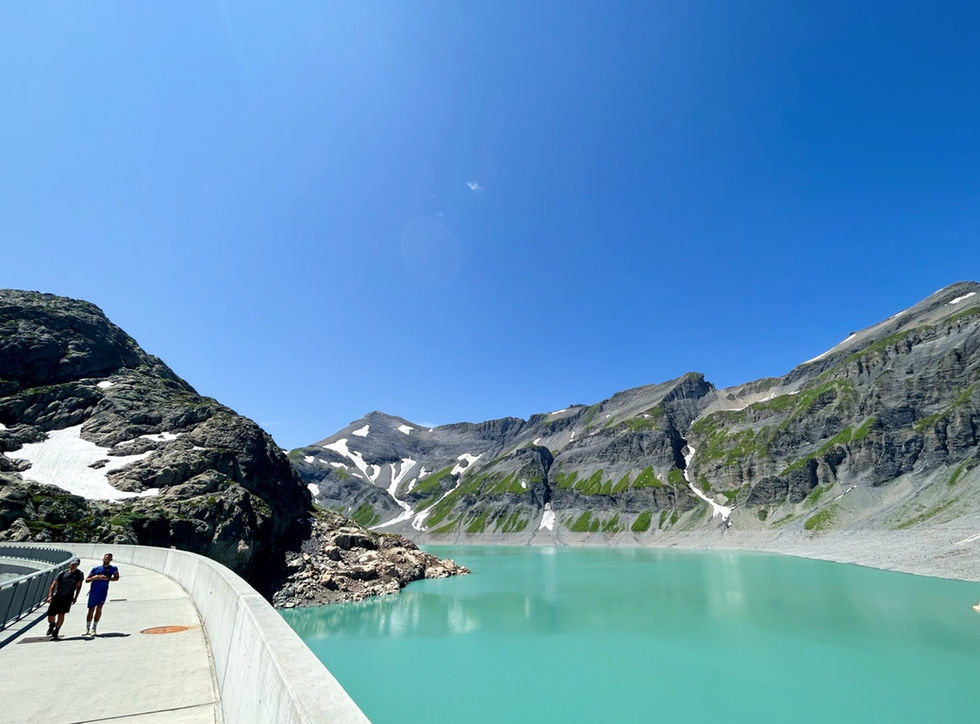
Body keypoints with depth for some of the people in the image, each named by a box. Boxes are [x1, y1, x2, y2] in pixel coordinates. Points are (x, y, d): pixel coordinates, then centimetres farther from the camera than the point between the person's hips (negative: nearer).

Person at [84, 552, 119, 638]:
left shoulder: (113, 569, 0)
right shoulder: (95, 569, 3)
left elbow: (116, 578, 8)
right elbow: (86, 580, 7)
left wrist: (107, 578, -9)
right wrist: (94, 577, -14)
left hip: (103, 591, -2)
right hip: (93, 592, 2)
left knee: (99, 608, -11)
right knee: (91, 610, 7)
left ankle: (93, 628, -1)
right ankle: (87, 629, 21)